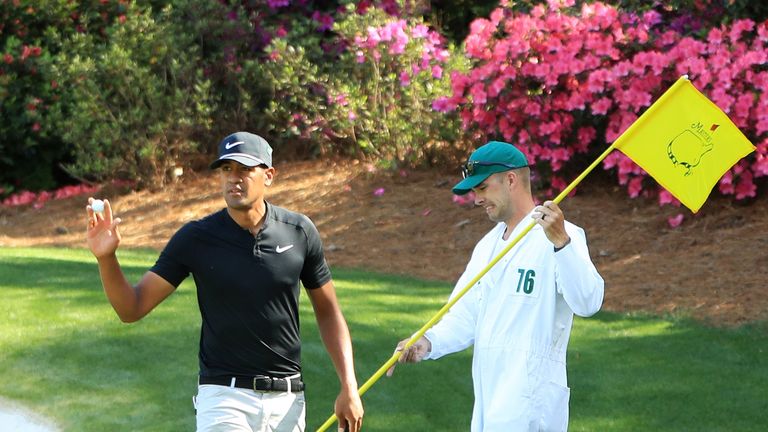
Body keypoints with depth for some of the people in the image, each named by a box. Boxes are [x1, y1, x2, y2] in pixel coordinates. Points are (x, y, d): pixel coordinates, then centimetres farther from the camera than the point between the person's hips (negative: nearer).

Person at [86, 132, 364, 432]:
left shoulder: (299, 232, 0)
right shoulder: (195, 238, -5)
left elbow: (328, 311, 10)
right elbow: (132, 308, -5)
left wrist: (348, 386, 1)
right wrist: (106, 258, -23)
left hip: (287, 400, 2)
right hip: (225, 397, -2)